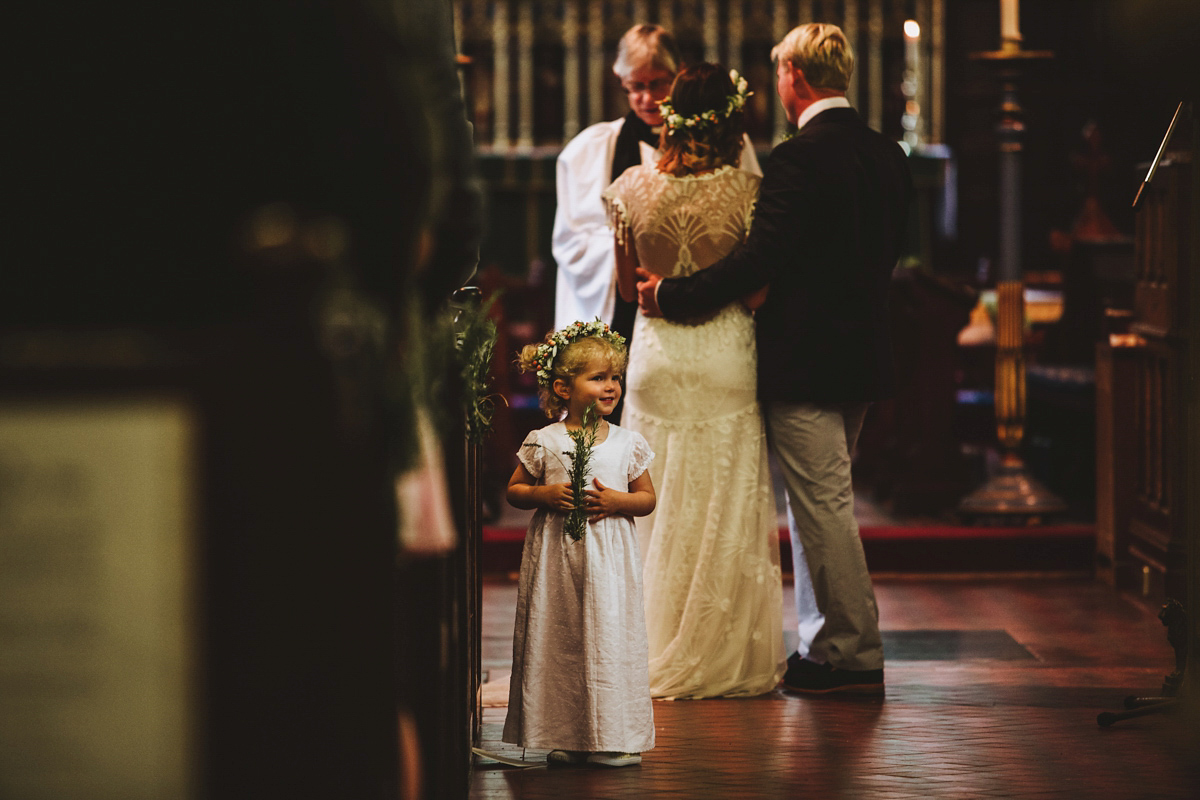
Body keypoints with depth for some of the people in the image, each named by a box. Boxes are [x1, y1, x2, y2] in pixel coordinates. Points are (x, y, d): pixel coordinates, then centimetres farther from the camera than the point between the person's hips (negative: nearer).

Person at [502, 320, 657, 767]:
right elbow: (514, 491, 7)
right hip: (556, 554, -1)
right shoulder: (543, 442, 0)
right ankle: (564, 737, 8)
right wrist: (545, 495, -12)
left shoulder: (627, 444, 4)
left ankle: (612, 739, 5)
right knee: (556, 640, 0)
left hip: (609, 558, 1)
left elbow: (648, 498, 9)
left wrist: (615, 501, -9)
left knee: (610, 638, -3)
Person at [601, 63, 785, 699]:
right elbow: (756, 293, -10)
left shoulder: (634, 188, -3)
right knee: (726, 514, 6)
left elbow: (624, 285, 7)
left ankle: (654, 652, 17)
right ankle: (725, 658, 10)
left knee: (657, 511, 12)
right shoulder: (744, 189, -11)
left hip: (654, 354, 3)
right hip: (725, 356, -2)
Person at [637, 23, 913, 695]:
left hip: (804, 362, -9)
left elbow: (761, 260, -22)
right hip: (862, 356, 9)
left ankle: (855, 654, 1)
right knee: (822, 505, 16)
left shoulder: (798, 160, -17)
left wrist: (672, 294, -14)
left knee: (824, 508, -3)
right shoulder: (888, 157, 9)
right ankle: (831, 646, 21)